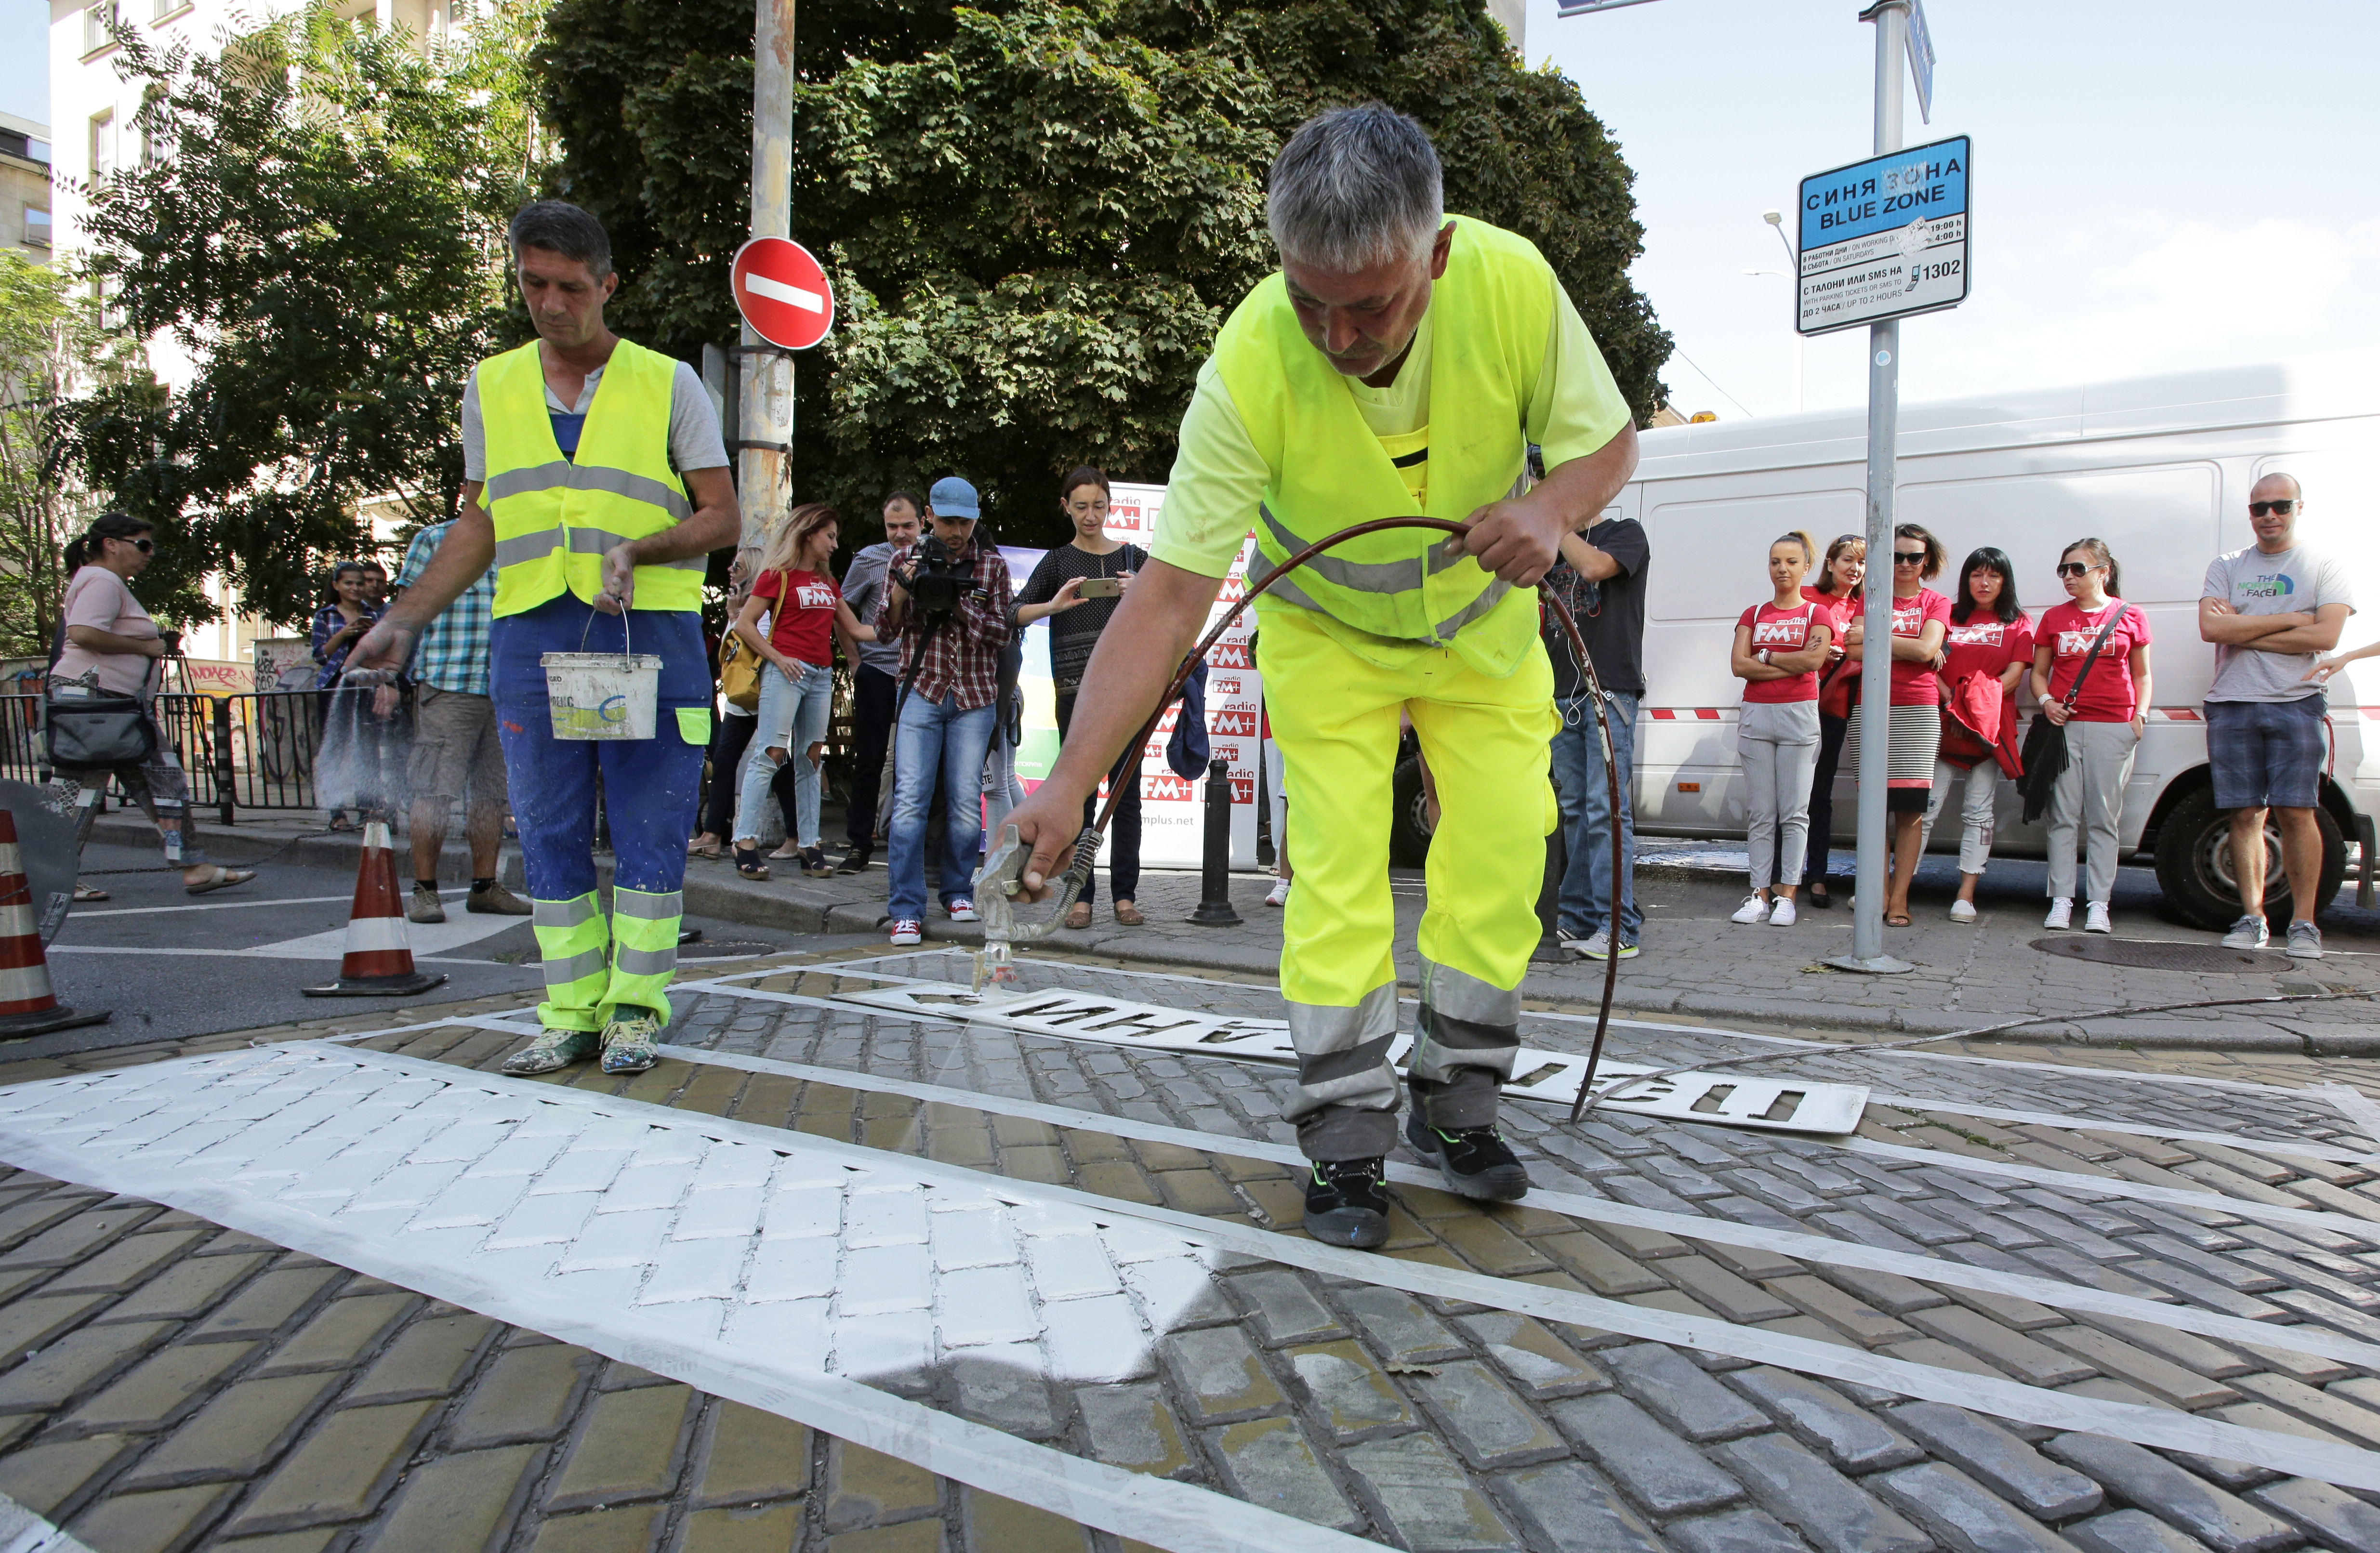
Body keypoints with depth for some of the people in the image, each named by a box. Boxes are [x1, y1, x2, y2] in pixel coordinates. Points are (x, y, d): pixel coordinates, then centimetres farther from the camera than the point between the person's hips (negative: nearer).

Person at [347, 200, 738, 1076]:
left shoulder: (669, 384, 5)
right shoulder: (491, 388, 15)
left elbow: (723, 518, 2)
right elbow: (478, 527, 18)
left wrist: (638, 549, -16)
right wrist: (404, 621, 8)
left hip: (651, 633, -3)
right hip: (530, 635, 3)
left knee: (650, 832, -2)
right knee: (550, 834, 5)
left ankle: (635, 1012, 10)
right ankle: (571, 1015, 14)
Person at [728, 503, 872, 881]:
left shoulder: (828, 581, 20)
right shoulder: (779, 574, 0)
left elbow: (855, 629, 21)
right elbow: (744, 625, -4)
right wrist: (778, 659, -11)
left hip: (821, 676, 7)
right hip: (786, 672, -6)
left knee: (810, 760, 6)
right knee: (770, 754, -10)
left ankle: (808, 845, 8)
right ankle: (746, 842, -8)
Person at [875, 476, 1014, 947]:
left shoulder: (992, 565, 5)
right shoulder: (906, 559, 6)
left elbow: (1003, 633, -1)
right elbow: (885, 629, 6)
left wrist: (957, 602, -14)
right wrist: (902, 591, -14)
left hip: (975, 698, 1)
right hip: (921, 692, 0)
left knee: (967, 801, 1)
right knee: (910, 799, -9)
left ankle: (958, 891, 19)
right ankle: (907, 910, -6)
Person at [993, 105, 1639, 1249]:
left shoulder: (1513, 284, -27)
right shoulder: (1250, 369, -33)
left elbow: (1610, 440, -10)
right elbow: (1169, 596, -32)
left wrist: (1553, 509, -33)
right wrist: (1072, 780, -38)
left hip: (1486, 619, 3)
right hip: (1328, 636, -2)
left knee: (1502, 852, -1)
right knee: (1335, 866, -11)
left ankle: (1455, 1109, 18)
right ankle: (1345, 1147, 4)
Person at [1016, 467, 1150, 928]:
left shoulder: (1132, 557, 11)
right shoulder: (1059, 561, 9)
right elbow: (1015, 614, 0)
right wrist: (1054, 605, -18)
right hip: (1076, 692, -1)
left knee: (1126, 793, 1)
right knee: (1080, 794, 0)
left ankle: (1124, 894, 7)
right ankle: (1081, 896, 5)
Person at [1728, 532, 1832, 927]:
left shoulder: (1817, 613, 6)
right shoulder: (1753, 614, 14)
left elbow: (1813, 661, -12)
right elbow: (1738, 665, -1)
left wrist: (1766, 656, -3)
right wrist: (1791, 664, -7)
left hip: (1798, 715, -3)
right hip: (1756, 714, 3)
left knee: (1794, 812, -3)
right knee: (1760, 813, 1)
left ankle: (1786, 897, 1)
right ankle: (1760, 895, 4)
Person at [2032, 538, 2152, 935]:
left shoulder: (2130, 617, 7)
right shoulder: (2054, 617, 11)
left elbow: (2142, 675, 11)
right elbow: (2039, 672, 14)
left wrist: (2140, 715, -2)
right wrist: (2046, 702, -5)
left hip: (2114, 727, -1)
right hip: (2065, 724, 1)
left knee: (2104, 819, 1)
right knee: (2064, 816, 0)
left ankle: (2099, 906, 4)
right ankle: (2061, 902, 3)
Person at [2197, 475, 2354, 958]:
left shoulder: (2323, 566, 7)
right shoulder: (2227, 567, 13)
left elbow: (2326, 635, -8)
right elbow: (2211, 628, -4)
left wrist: (2242, 630, -7)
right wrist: (2290, 618, -7)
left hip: (2296, 705, -2)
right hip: (2232, 707, 2)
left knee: (2295, 812, -7)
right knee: (2247, 814, 2)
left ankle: (2303, 923, 0)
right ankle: (2252, 918, 6)